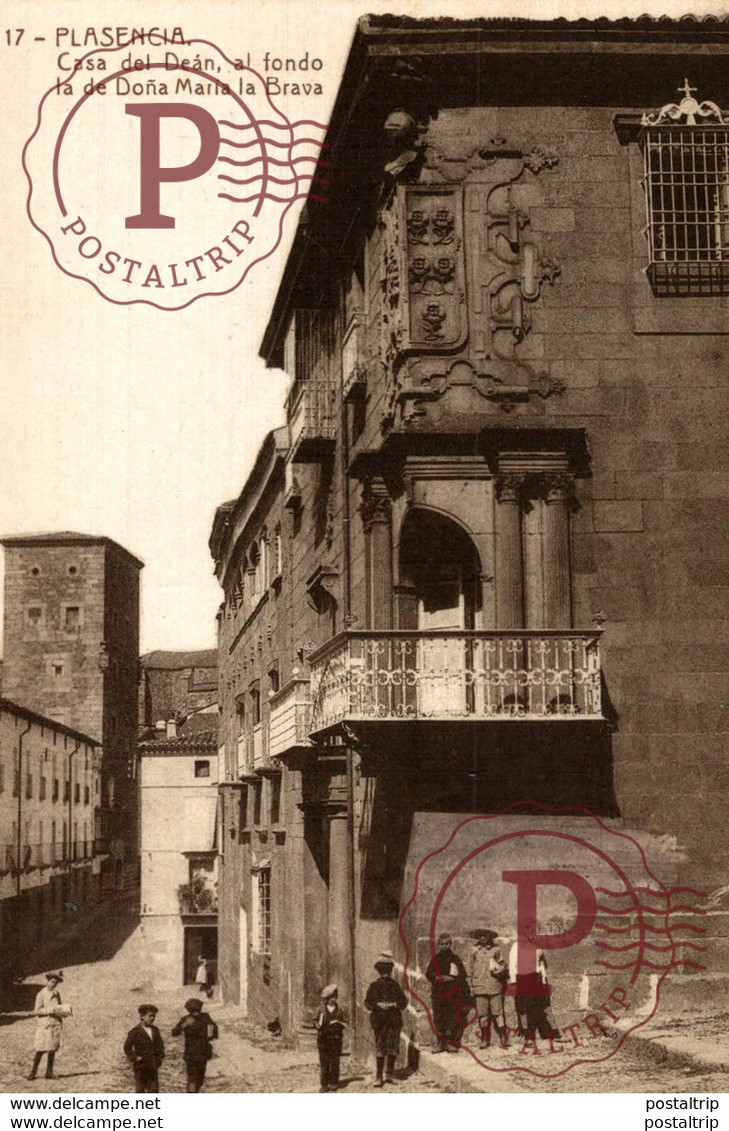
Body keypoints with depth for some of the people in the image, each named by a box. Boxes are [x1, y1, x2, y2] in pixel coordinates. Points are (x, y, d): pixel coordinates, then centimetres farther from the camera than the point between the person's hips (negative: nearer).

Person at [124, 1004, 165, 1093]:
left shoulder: (155, 1030, 11)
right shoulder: (135, 1031, -7)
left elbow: (160, 1046, 19)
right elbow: (127, 1047, -5)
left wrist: (160, 1058, 7)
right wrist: (134, 1058, -12)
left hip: (153, 1066, 5)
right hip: (141, 1066, -5)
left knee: (154, 1089, 4)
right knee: (140, 1089, 2)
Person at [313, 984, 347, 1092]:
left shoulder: (339, 1011, 7)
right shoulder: (321, 1009, 3)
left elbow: (344, 1023, 11)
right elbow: (316, 1021, 6)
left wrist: (338, 1023, -9)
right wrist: (319, 1025, -14)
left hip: (336, 1039, 1)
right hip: (323, 1039, -1)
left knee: (335, 1062, 2)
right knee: (324, 1062, -2)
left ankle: (334, 1083, 10)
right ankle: (324, 1084, 3)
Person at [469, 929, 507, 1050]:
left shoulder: (496, 950, 8)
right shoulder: (475, 951, 10)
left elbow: (503, 965, 15)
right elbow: (471, 969, 15)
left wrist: (500, 970, -7)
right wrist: (471, 985, 11)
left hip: (495, 986, -1)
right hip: (480, 988, 1)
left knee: (497, 1012, -6)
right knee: (482, 1014, 0)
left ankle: (503, 1038, 1)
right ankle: (484, 1039, 7)